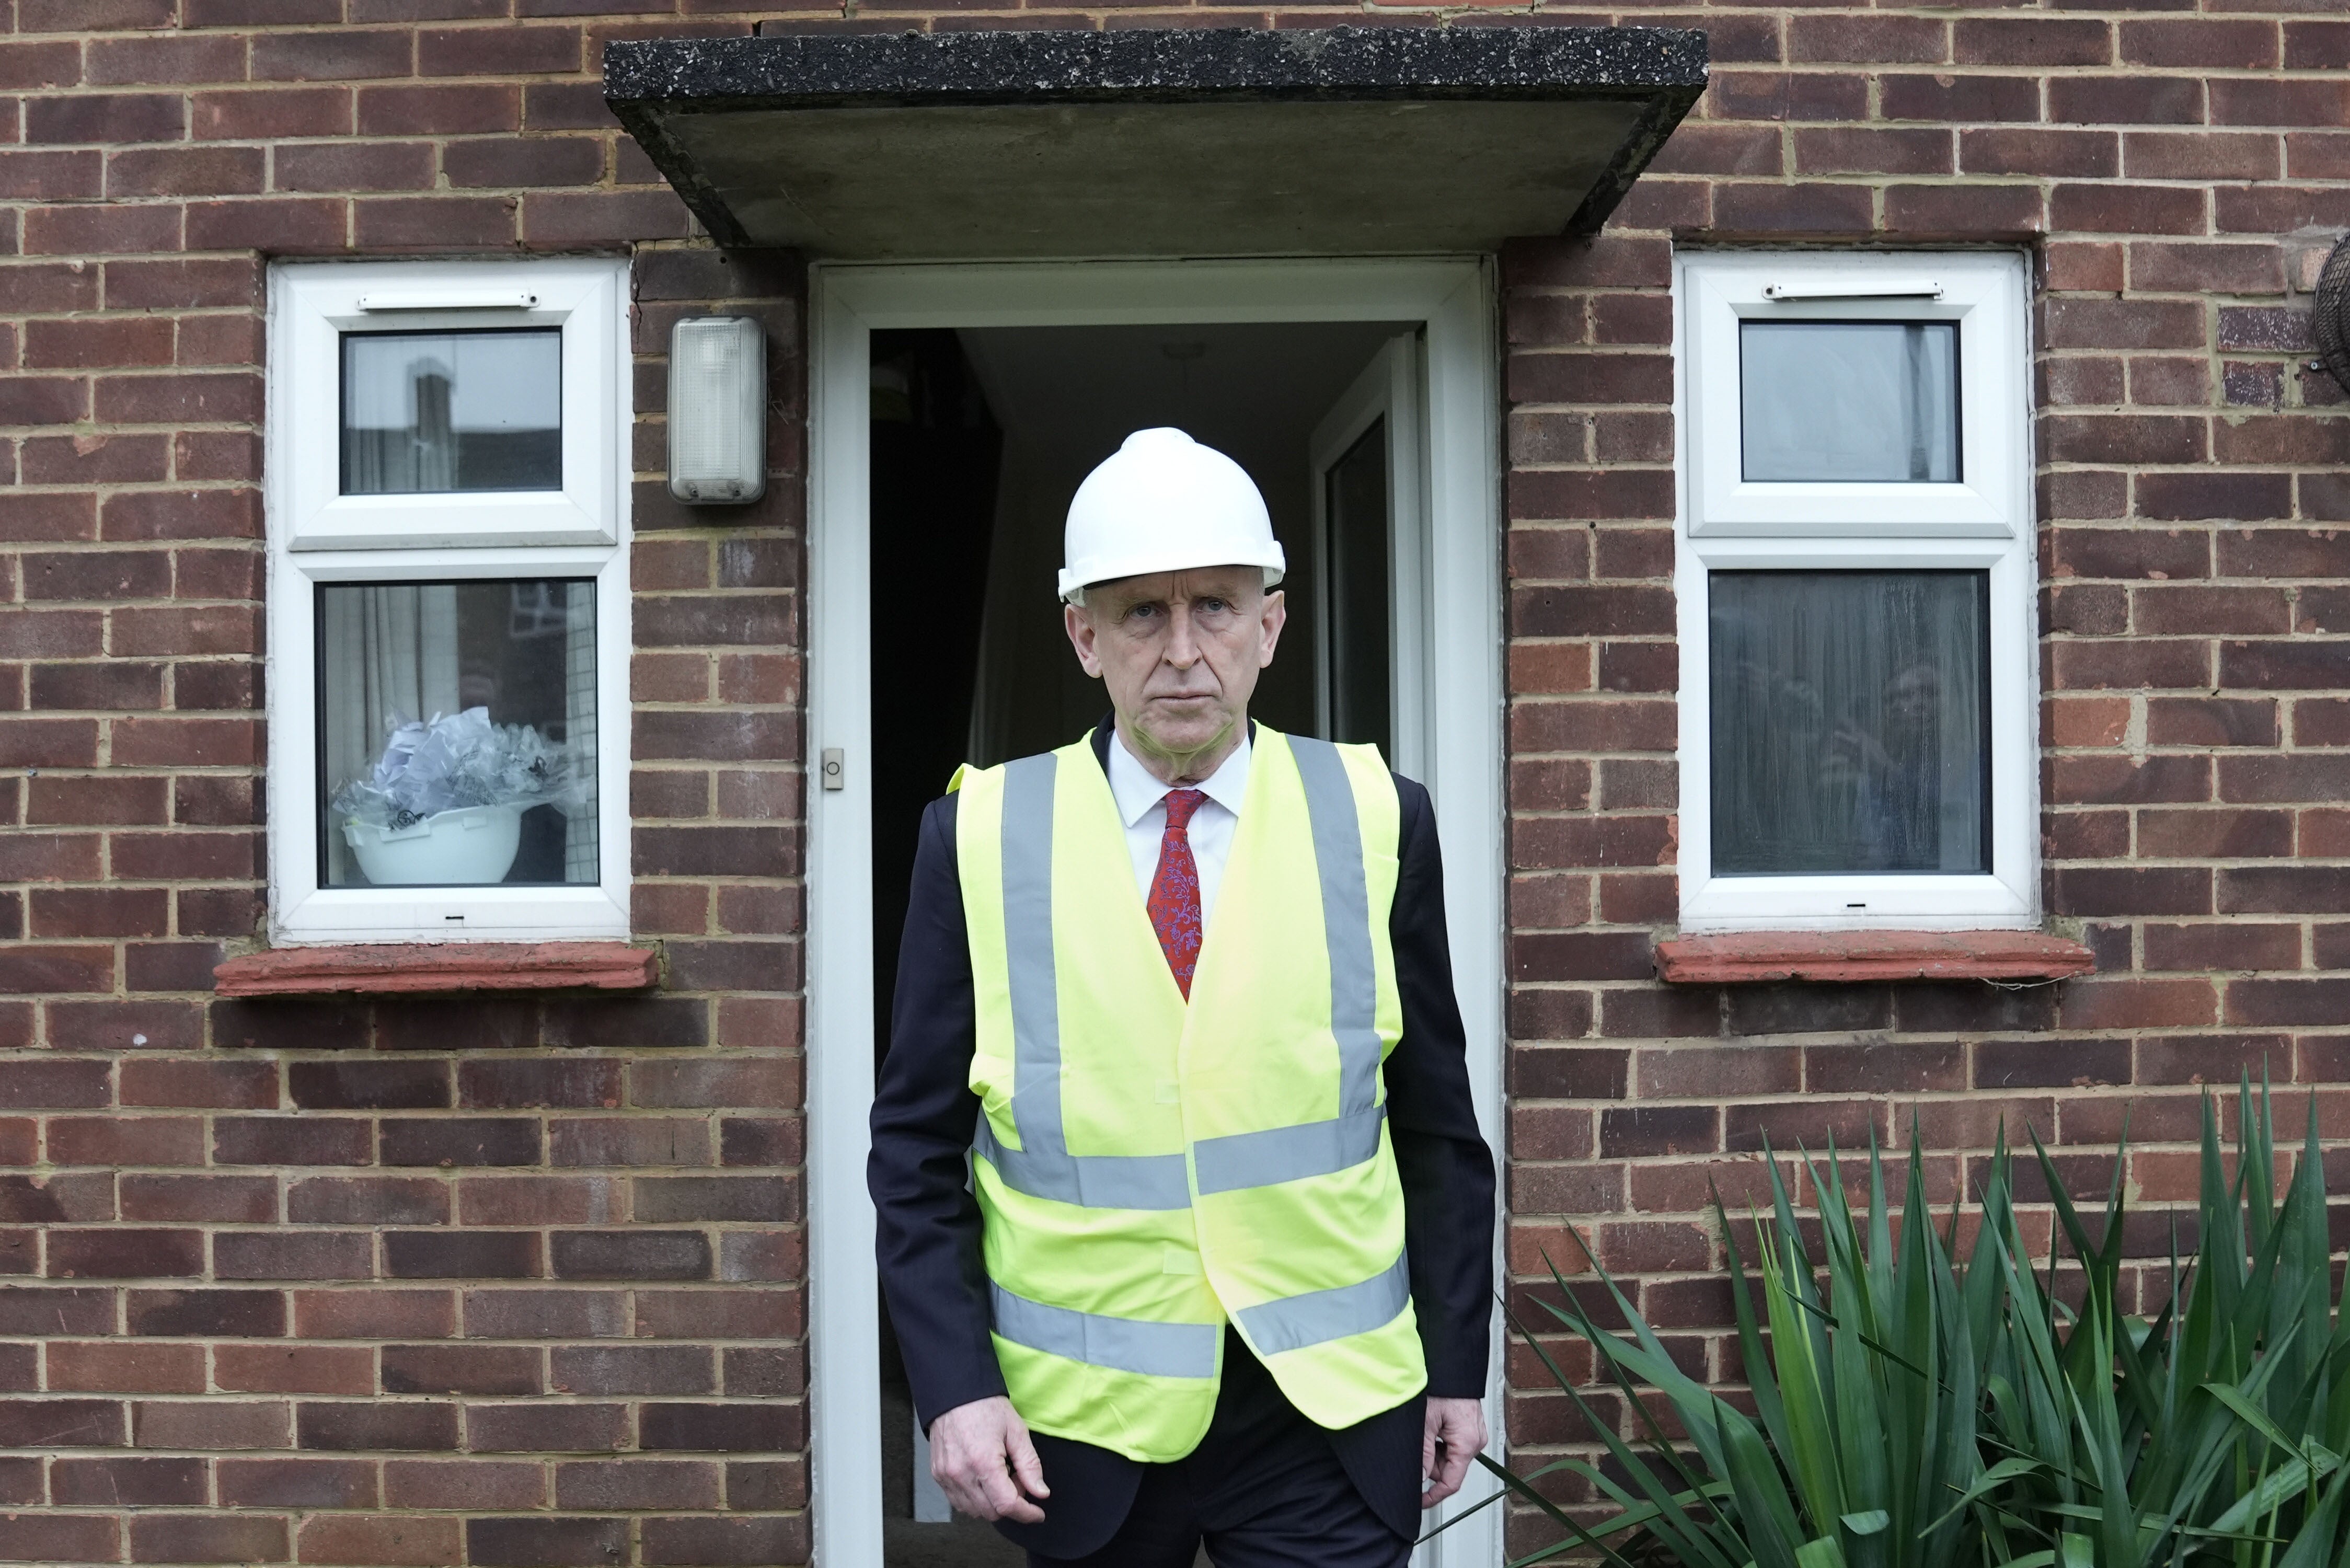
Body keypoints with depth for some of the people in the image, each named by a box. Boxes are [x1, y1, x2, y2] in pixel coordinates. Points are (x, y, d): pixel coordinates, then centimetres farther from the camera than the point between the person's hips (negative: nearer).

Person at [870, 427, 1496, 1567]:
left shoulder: (1377, 822, -3)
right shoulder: (982, 834, -4)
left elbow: (1438, 1129, 4)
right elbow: (918, 1147, 0)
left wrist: (1457, 1364, 5)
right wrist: (954, 1385, -8)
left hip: (1329, 1415, 0)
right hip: (1077, 1422, 1)